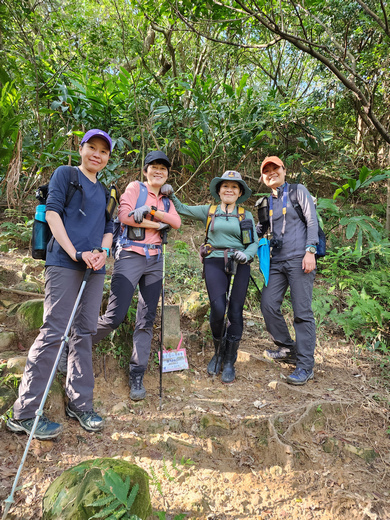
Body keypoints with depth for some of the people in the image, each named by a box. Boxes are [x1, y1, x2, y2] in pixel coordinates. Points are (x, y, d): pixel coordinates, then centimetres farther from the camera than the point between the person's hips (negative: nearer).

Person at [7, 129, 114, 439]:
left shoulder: (105, 191, 23)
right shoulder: (65, 174, 6)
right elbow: (52, 211, -5)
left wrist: (103, 251, -3)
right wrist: (75, 253, -14)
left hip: (94, 267, 6)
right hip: (64, 262, -6)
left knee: (85, 332, 8)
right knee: (54, 332, -9)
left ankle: (80, 403, 18)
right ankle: (24, 412, 2)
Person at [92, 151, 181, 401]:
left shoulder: (166, 199, 19)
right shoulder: (135, 187, 6)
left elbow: (176, 222, 1)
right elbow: (125, 215, -11)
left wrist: (152, 210, -12)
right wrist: (157, 224, -6)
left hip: (155, 261, 5)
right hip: (130, 256, -5)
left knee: (147, 320, 4)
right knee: (115, 316, -12)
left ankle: (137, 376, 13)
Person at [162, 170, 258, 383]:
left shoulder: (246, 216, 14)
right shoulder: (209, 211, 14)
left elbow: (254, 242, 10)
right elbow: (181, 209, 16)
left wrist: (246, 255, -10)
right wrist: (171, 195, -1)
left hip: (239, 265, 1)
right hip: (215, 262, -1)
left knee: (235, 311, -3)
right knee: (217, 309, -15)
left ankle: (229, 362, 11)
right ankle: (218, 351, 13)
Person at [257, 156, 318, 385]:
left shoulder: (298, 191, 4)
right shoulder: (267, 202, 18)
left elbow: (312, 221, -4)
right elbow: (259, 230, 22)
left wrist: (310, 251, -14)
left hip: (299, 259, -6)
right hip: (278, 261, 6)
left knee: (302, 312, -6)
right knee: (268, 304, -1)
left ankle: (305, 366, 1)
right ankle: (288, 349, 20)